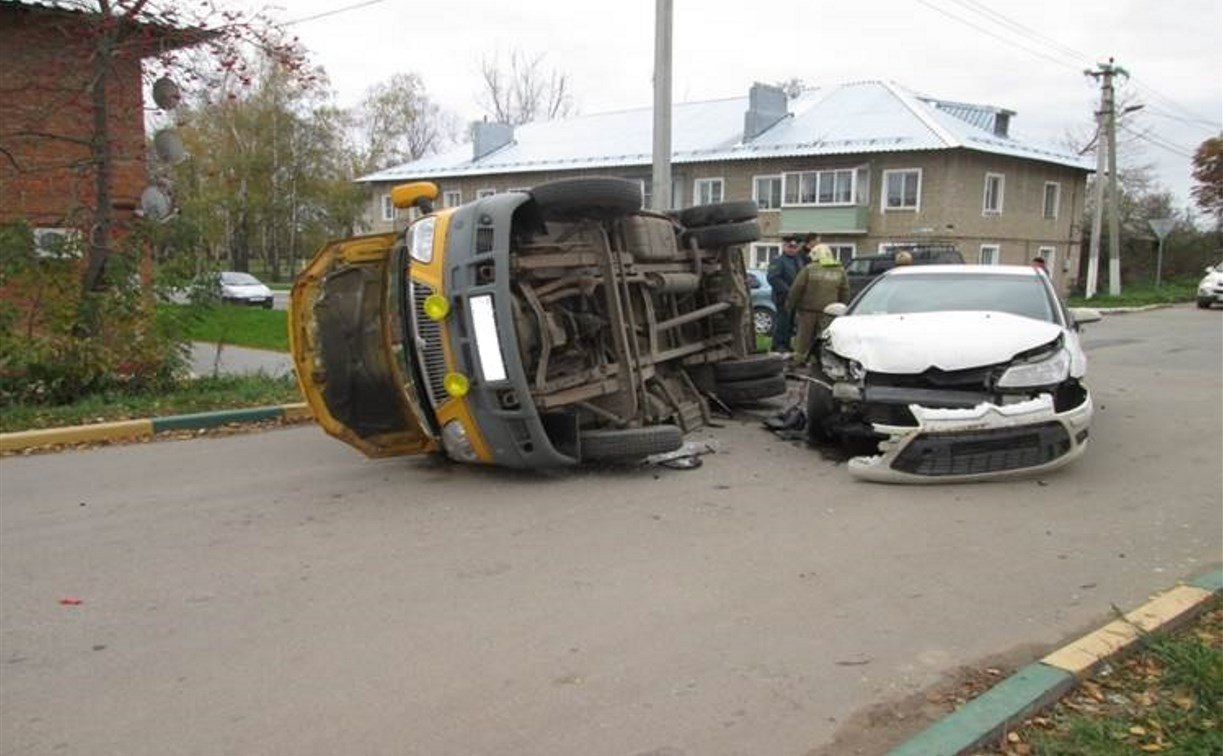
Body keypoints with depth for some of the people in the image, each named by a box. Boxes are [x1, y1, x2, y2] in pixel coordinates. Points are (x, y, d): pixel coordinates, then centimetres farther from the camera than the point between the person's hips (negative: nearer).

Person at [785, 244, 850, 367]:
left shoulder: (809, 269, -5)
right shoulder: (840, 271, 6)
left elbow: (796, 289, -6)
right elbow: (845, 292, 8)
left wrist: (790, 304, 4)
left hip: (809, 309, -2)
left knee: (804, 334, 8)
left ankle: (799, 359, 12)